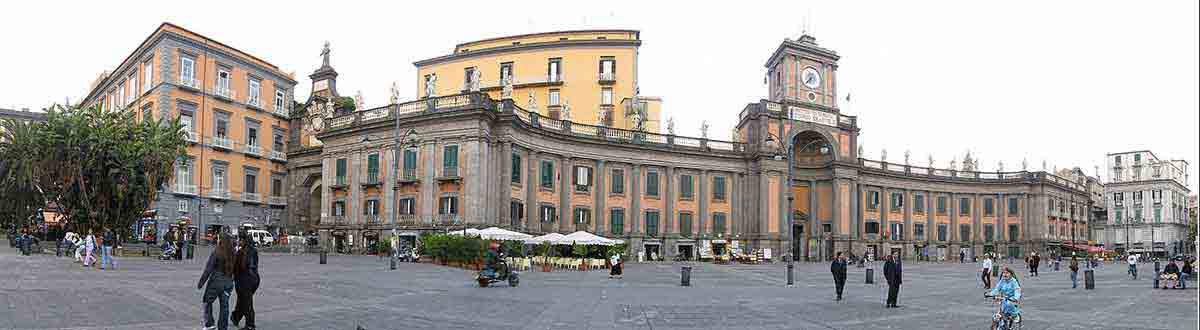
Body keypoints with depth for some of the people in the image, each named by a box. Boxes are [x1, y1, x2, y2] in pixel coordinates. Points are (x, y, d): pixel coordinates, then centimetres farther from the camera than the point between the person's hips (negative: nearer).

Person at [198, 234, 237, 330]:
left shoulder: (216, 253, -12)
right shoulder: (232, 254, 0)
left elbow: (208, 269, -12)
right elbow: (235, 269, 5)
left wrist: (201, 283, -7)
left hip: (215, 282, -4)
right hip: (228, 282, 4)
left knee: (207, 302, 15)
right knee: (224, 305, 11)